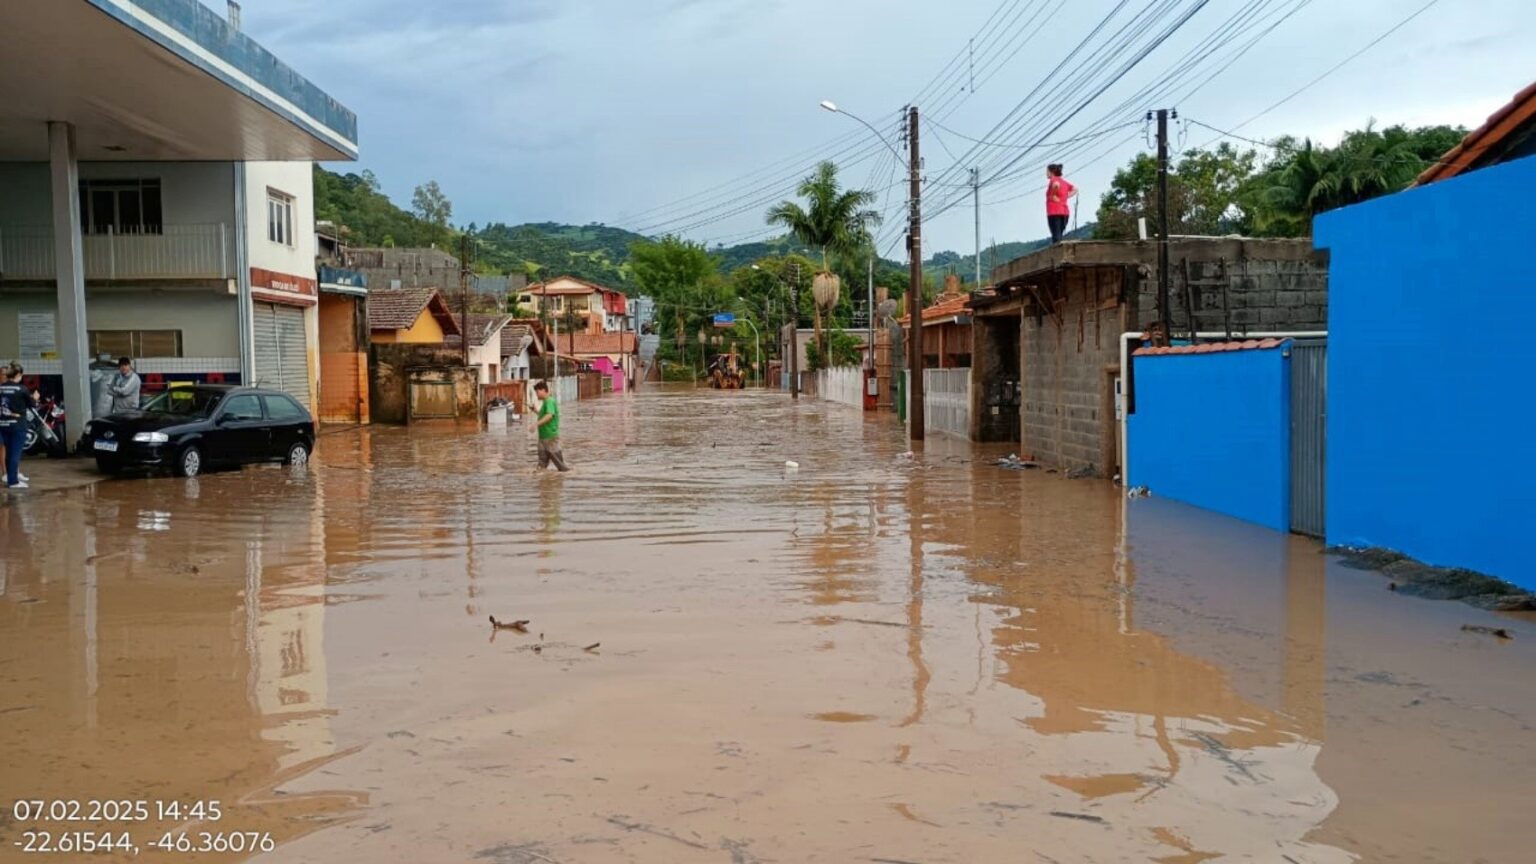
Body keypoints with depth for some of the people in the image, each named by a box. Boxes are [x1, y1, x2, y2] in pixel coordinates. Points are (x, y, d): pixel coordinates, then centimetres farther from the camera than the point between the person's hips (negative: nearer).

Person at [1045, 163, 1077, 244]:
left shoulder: (1053, 180, -5)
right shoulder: (1064, 182, 17)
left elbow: (1056, 184, -28)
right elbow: (1075, 189, 18)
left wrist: (1053, 196, -15)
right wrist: (1066, 197, 12)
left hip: (1054, 212, -8)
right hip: (1065, 212, 8)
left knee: (1056, 236, -10)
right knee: (1060, 236, 10)